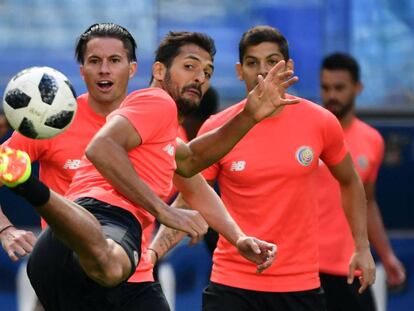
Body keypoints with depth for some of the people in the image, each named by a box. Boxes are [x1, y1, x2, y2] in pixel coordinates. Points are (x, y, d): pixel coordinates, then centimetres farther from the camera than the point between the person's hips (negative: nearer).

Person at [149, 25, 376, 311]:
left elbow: (350, 182, 16)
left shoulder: (321, 122, -1)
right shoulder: (216, 130, -4)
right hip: (232, 284, -1)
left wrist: (362, 247, 10)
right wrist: (151, 253, -15)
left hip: (301, 285, 1)